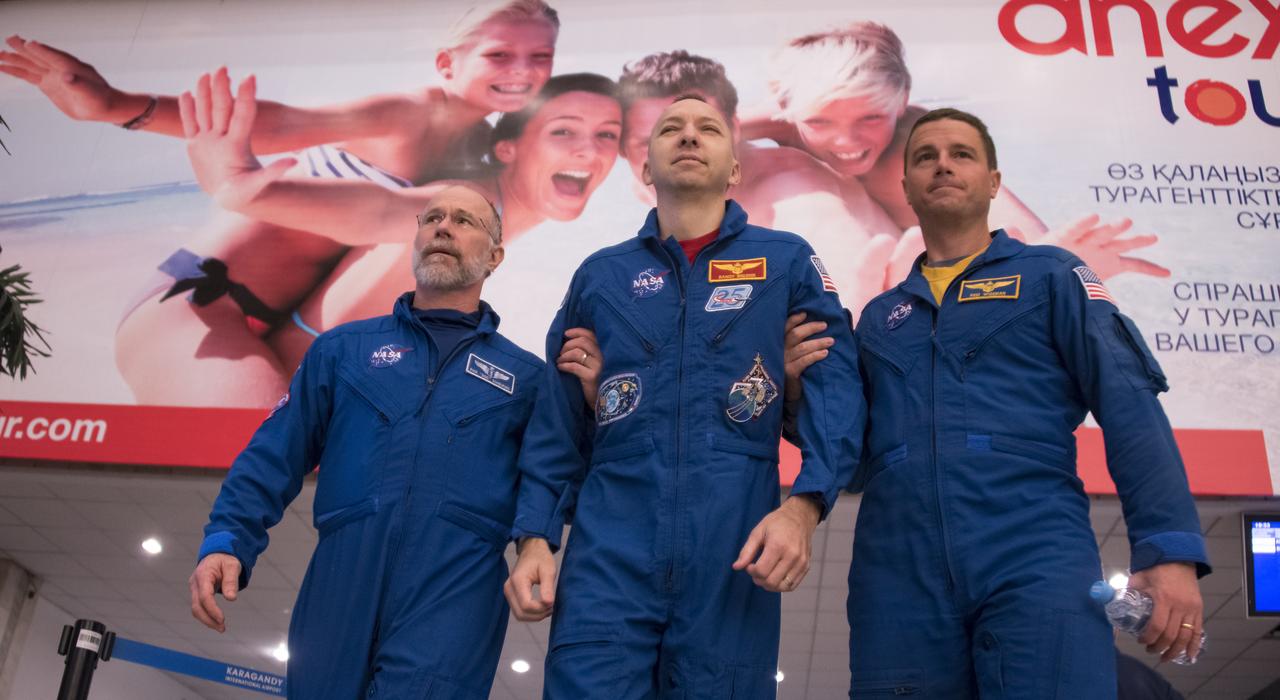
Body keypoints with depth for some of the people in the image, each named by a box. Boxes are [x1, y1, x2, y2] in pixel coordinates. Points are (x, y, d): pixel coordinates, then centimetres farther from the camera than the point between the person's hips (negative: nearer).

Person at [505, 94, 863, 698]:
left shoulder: (787, 262, 9)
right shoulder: (600, 275, 14)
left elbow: (835, 390, -1)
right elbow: (555, 424, 13)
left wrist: (802, 507, -16)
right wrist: (535, 537, 1)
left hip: (735, 555, -1)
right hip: (608, 554, 1)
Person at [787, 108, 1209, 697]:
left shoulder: (1049, 276, 12)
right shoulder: (881, 316, 22)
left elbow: (1128, 407, 0)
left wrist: (1170, 550, -12)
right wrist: (806, 390, 0)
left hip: (1036, 561, -3)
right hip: (900, 581, 3)